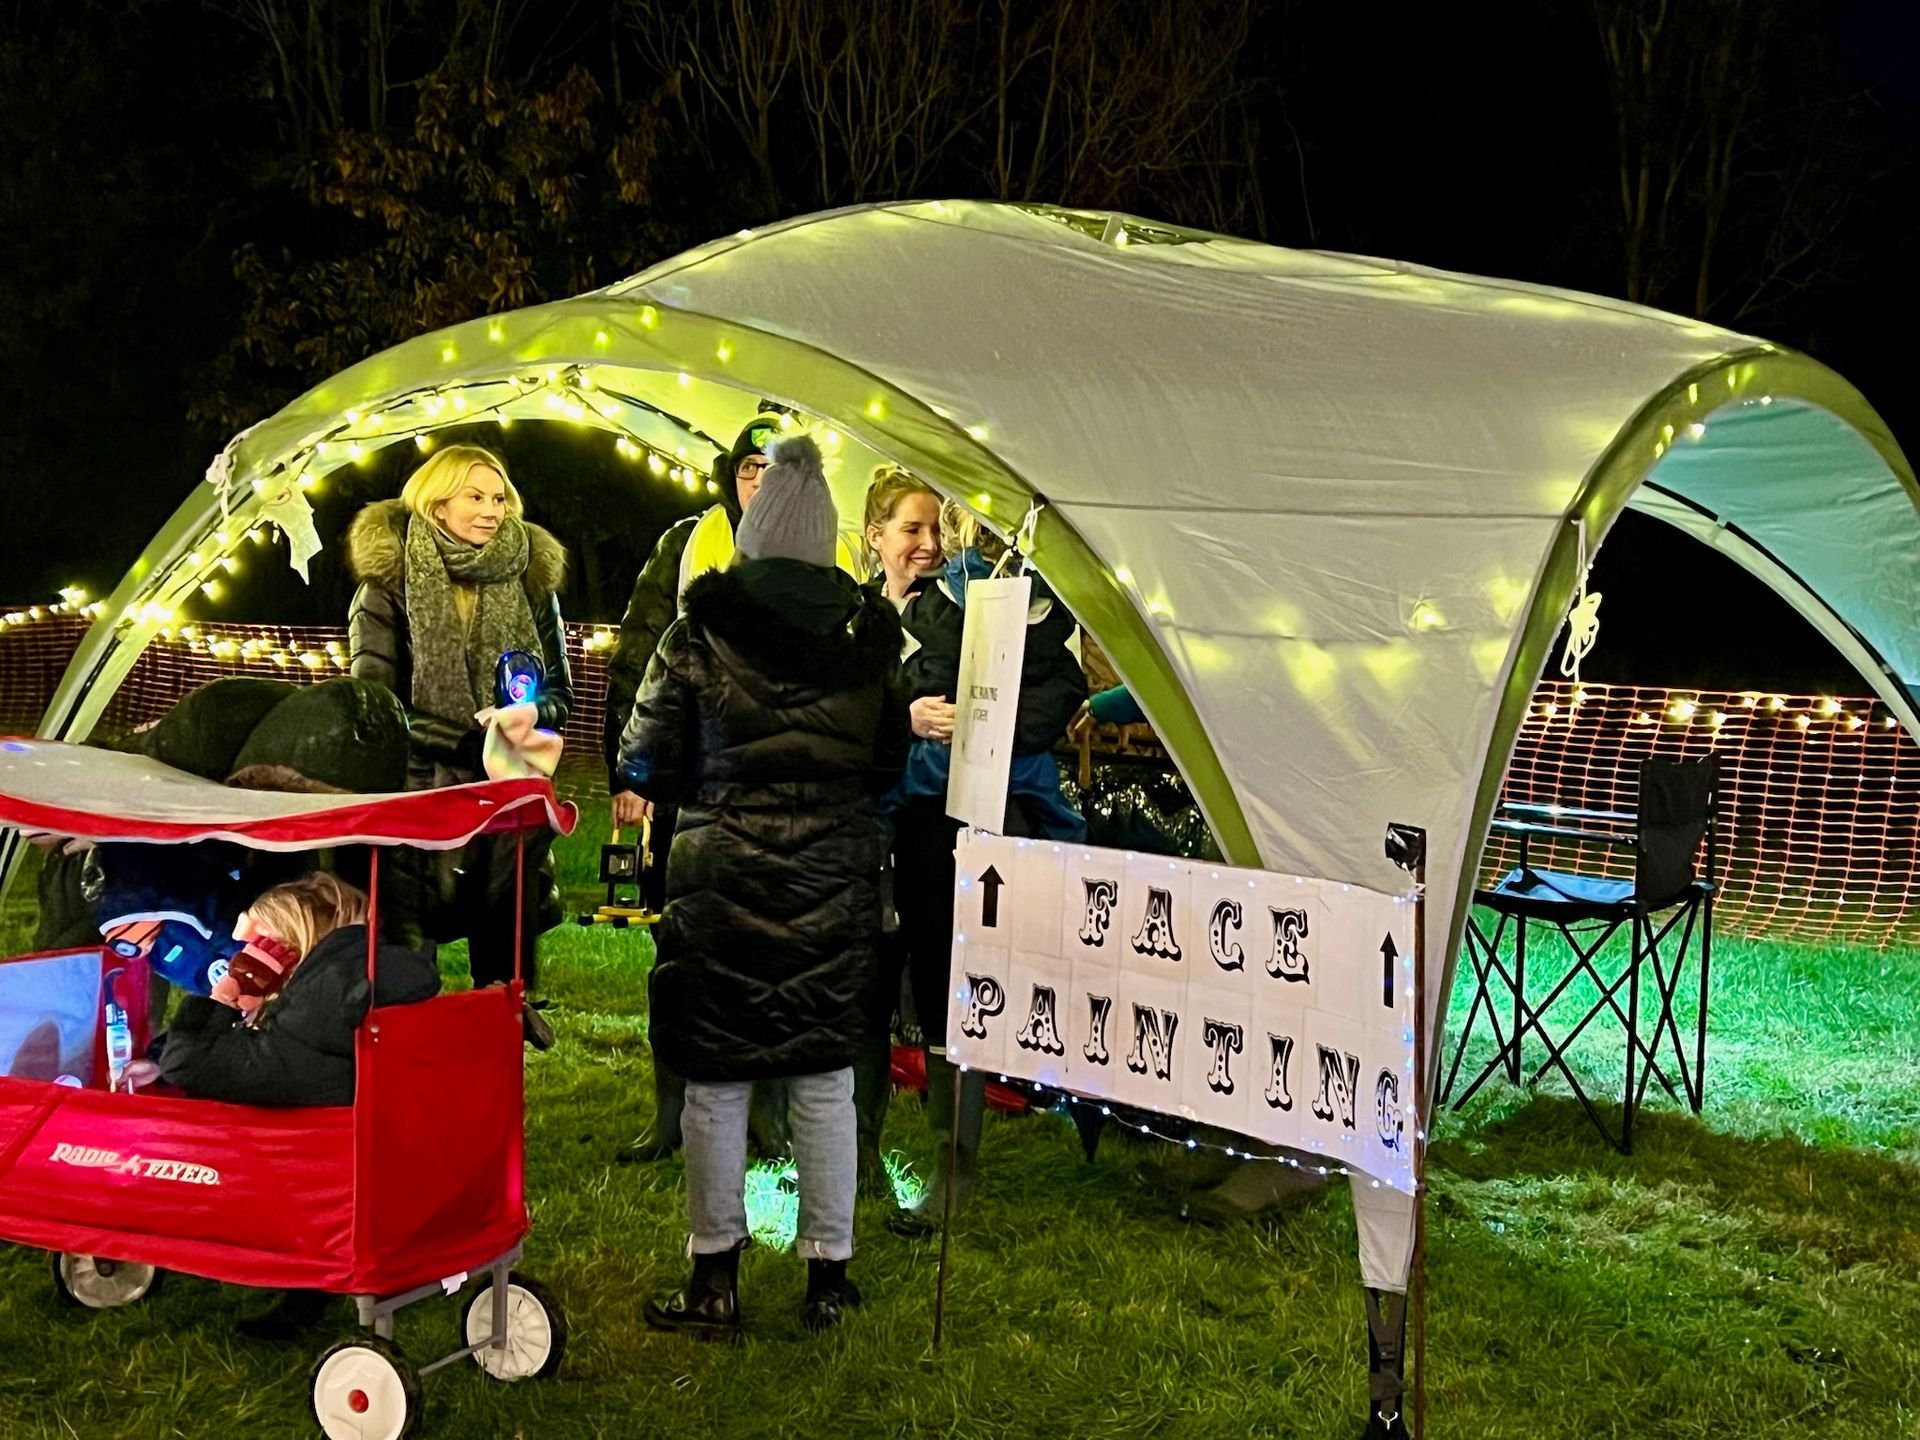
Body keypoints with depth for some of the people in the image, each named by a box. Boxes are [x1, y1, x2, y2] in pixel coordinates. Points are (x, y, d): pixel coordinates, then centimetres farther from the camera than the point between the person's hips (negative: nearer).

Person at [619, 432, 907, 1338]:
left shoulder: (700, 632, -6)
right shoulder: (868, 630, 1)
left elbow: (646, 766, -4)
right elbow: (892, 761, 9)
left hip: (721, 881, -2)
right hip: (836, 884, 2)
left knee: (716, 1082, 7)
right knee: (825, 1077, 10)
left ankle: (715, 1282, 16)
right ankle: (827, 1277, 20)